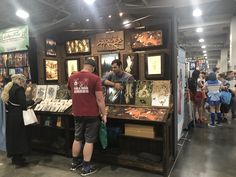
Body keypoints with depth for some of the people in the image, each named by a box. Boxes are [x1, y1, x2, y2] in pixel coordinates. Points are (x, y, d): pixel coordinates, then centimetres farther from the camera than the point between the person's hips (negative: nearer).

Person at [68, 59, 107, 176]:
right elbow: (100, 99, -13)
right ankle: (86, 167, 16)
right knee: (89, 140, 6)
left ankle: (75, 162, 33)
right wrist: (103, 114, -4)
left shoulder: (72, 78, 5)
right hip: (91, 114, -5)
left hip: (77, 114, 5)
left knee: (77, 138, 19)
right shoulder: (95, 78, -11)